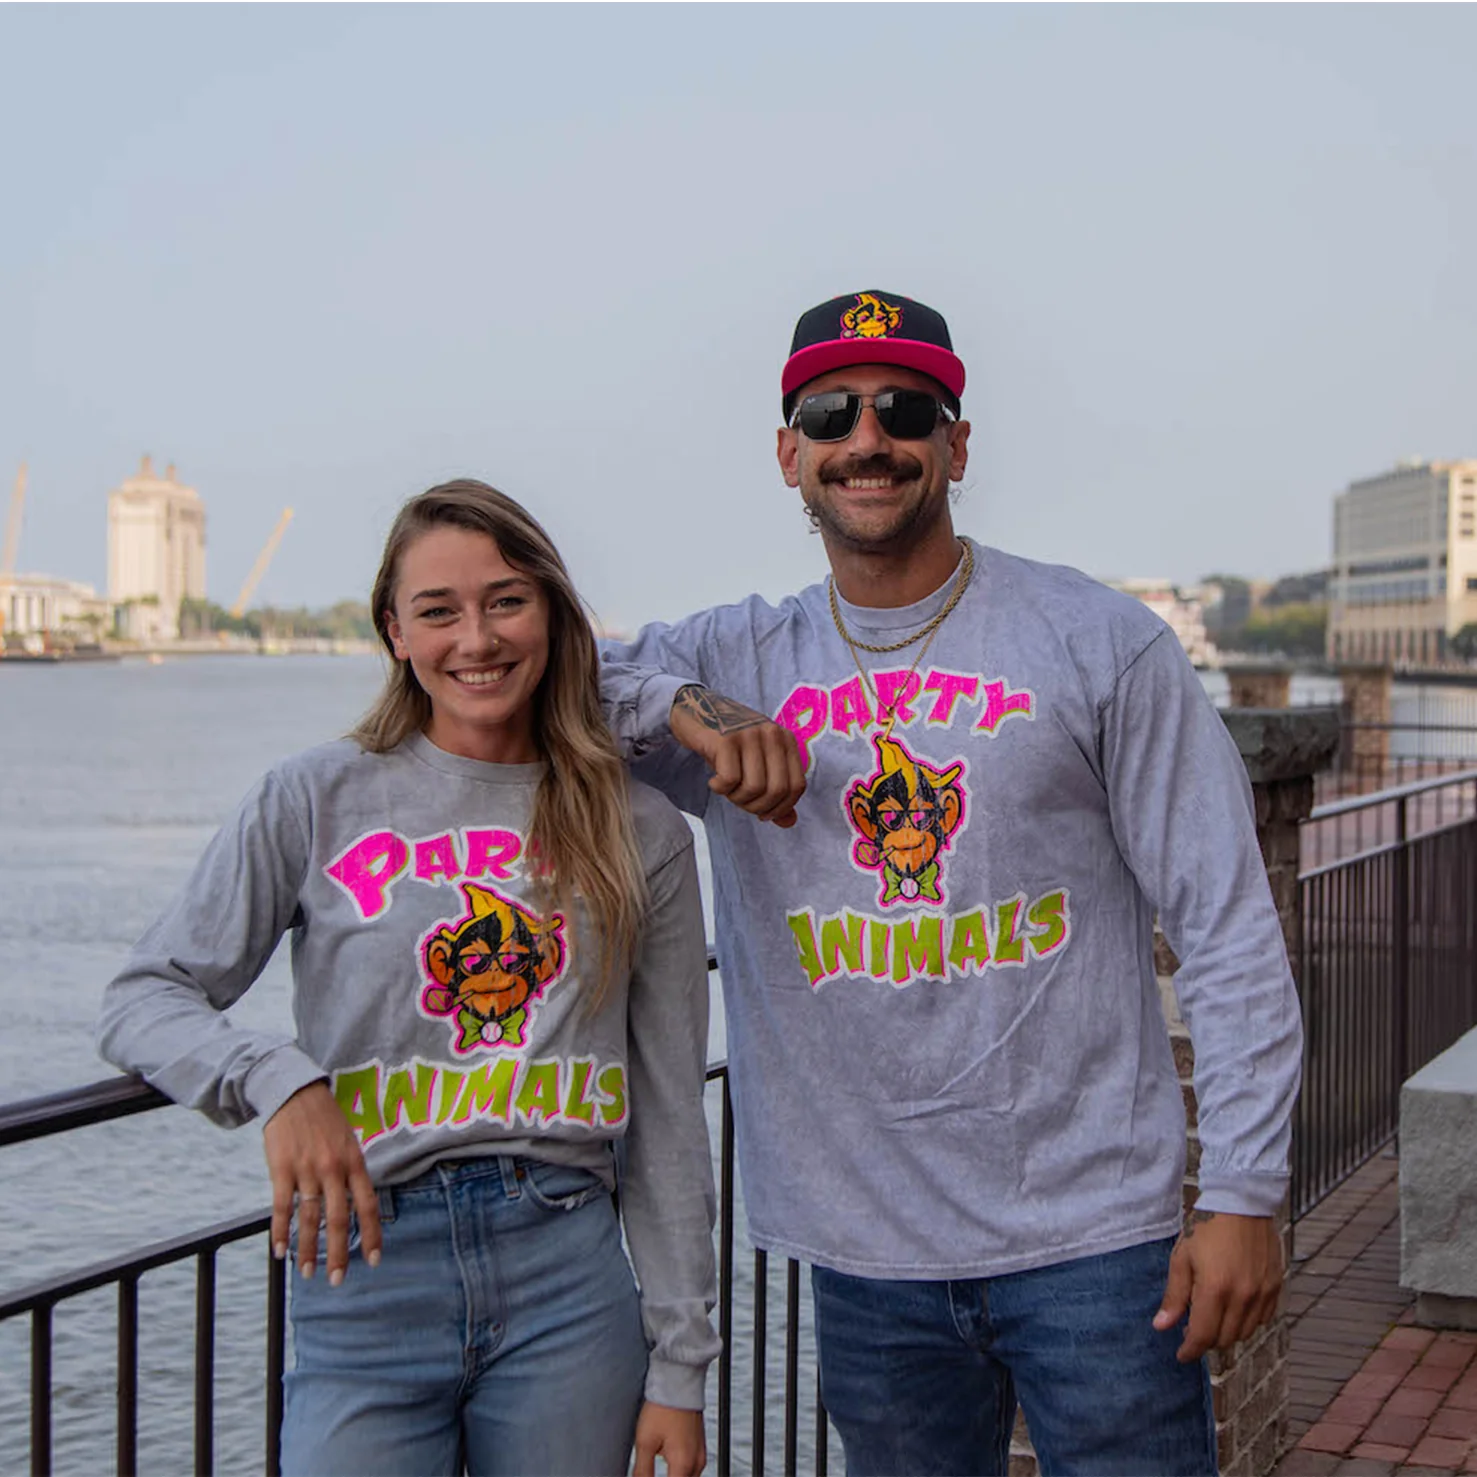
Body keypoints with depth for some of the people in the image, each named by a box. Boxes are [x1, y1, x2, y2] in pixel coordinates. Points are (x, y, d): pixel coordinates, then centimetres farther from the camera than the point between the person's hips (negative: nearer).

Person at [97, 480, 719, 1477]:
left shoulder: (639, 832, 5)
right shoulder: (319, 800, 1)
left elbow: (670, 1118, 7)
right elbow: (142, 1001, 0)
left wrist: (681, 1365, 6)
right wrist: (276, 1080, -20)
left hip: (569, 1281, 2)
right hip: (369, 1284, -1)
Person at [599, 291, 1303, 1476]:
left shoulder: (1100, 643, -2)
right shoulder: (736, 665, 4)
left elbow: (1227, 925, -3)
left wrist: (1245, 1195, -8)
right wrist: (682, 708, -16)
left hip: (1094, 1240, -2)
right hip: (866, 1255, 3)